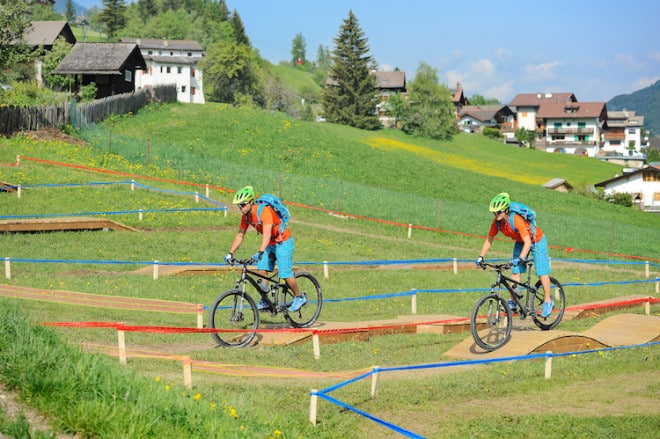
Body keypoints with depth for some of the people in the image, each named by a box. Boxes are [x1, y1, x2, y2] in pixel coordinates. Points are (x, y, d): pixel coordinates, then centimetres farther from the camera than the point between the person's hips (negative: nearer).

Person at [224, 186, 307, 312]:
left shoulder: (264, 211, -31)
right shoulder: (246, 216, -6)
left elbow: (267, 233, -40)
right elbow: (240, 235, -1)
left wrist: (260, 252, -51)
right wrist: (230, 253, -10)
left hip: (283, 241, -7)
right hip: (269, 243, 7)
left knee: (285, 274, -10)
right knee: (262, 270, -7)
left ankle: (300, 297, 9)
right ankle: (264, 301, 0)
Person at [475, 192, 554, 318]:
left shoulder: (517, 220, -39)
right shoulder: (497, 222, -19)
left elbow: (528, 242, -42)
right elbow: (489, 240, -7)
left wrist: (520, 258, -53)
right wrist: (481, 257, -16)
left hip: (536, 240, -6)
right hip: (520, 242, 6)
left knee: (542, 272, -5)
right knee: (515, 272, -3)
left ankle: (548, 302, 7)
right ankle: (513, 302, 0)